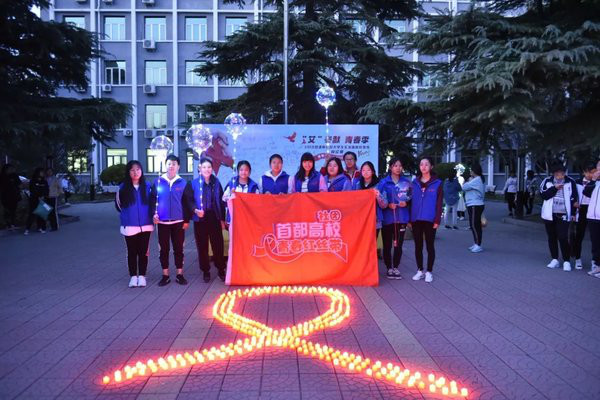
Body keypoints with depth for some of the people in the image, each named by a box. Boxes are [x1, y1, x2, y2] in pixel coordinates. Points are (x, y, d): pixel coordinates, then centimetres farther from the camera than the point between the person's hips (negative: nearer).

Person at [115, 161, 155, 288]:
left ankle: (142, 276, 17)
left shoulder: (147, 186, -1)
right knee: (132, 252, 9)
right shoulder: (123, 187, -3)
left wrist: (153, 214, -4)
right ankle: (133, 276, 18)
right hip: (129, 226, 0)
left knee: (143, 251, 7)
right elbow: (119, 205, 9)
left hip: (145, 225, 0)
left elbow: (153, 202, 7)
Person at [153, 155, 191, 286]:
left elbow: (186, 202, 3)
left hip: (178, 222, -1)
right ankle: (165, 275, 16)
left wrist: (187, 220, -1)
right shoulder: (158, 182, 3)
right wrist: (154, 214, -6)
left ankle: (179, 274, 16)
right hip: (162, 222, 1)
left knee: (178, 249, 7)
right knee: (164, 249, 7)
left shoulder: (183, 183, 1)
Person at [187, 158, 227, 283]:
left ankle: (221, 269, 16)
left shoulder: (216, 183, 6)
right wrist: (195, 210, -22)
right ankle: (205, 271, 17)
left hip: (214, 218, 1)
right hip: (200, 219, -1)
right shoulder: (194, 184, -1)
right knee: (202, 246, 5)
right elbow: (190, 200, -2)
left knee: (218, 244, 1)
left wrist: (222, 219, 6)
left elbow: (221, 202, 9)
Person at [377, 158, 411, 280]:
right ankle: (389, 268, 17)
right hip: (387, 218, -2)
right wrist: (388, 205, -21)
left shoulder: (406, 182, 7)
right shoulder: (384, 182, -2)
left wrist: (406, 202, -8)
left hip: (401, 217, 2)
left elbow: (411, 197, 10)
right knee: (387, 244, 5)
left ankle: (396, 268, 19)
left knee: (398, 244, 6)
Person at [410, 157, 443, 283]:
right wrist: (409, 219, 3)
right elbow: (411, 201, 8)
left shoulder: (437, 183, -1)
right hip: (416, 219, 3)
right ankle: (420, 271, 21)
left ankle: (429, 272, 15)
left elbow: (439, 203, -3)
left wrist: (437, 220, -10)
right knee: (418, 246, 10)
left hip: (430, 220, -3)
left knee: (430, 246, 6)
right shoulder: (414, 183, 7)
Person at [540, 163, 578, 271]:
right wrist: (555, 188, -17)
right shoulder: (547, 181, 3)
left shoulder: (570, 182, 0)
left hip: (563, 214, -3)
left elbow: (574, 198, 2)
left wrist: (573, 213, -1)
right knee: (552, 237, 10)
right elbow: (543, 194, -6)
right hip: (550, 214, 3)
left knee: (563, 238, -9)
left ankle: (567, 261, 1)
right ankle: (554, 259, 21)